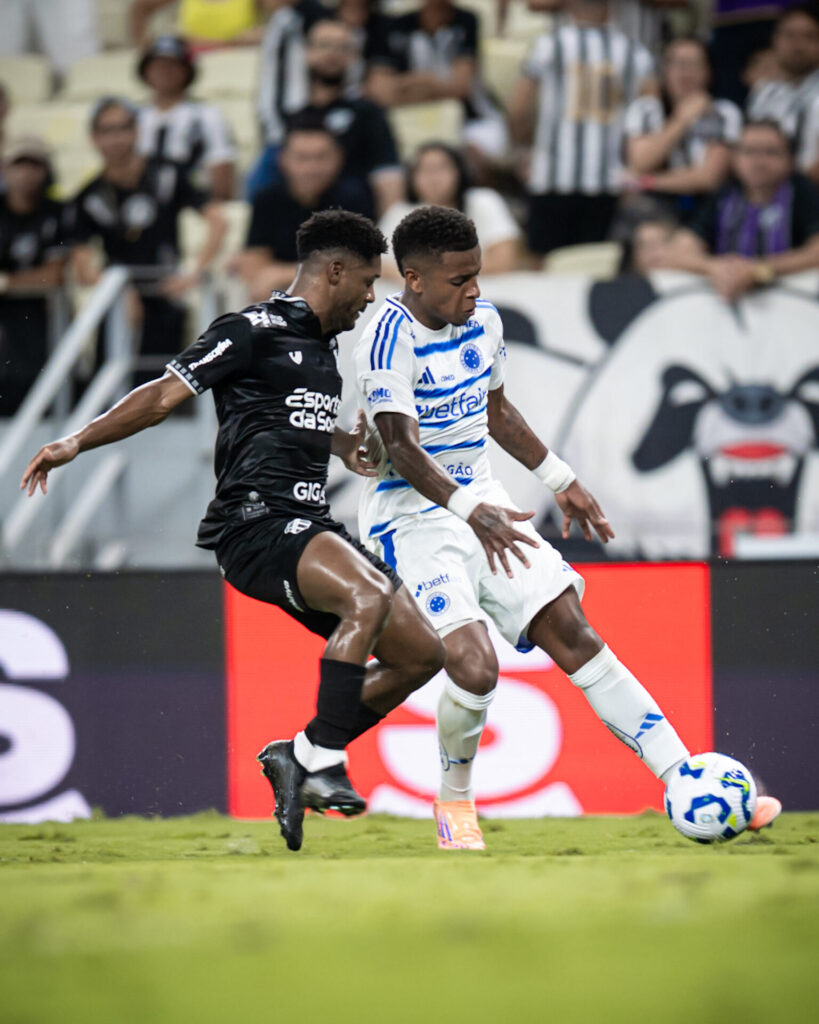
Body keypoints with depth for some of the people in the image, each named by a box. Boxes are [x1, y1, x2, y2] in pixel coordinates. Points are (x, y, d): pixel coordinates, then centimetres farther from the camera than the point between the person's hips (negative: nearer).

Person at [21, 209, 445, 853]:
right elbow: (165, 395, -6)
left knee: (421, 653, 1)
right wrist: (76, 443, -12)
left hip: (310, 526, 9)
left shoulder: (324, 346, 21)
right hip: (255, 524, -9)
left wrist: (344, 445, 51)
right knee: (370, 597, -34)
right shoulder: (255, 332, -5)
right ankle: (321, 764, -30)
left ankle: (302, 754, 9)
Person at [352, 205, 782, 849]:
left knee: (574, 637, -2)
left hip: (481, 502, 7)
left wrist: (560, 481, 24)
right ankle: (454, 799, 6)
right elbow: (399, 445, -29)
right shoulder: (392, 336, -20)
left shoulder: (483, 319, 5)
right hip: (413, 518, -7)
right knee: (475, 667, -22)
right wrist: (470, 511, -42)